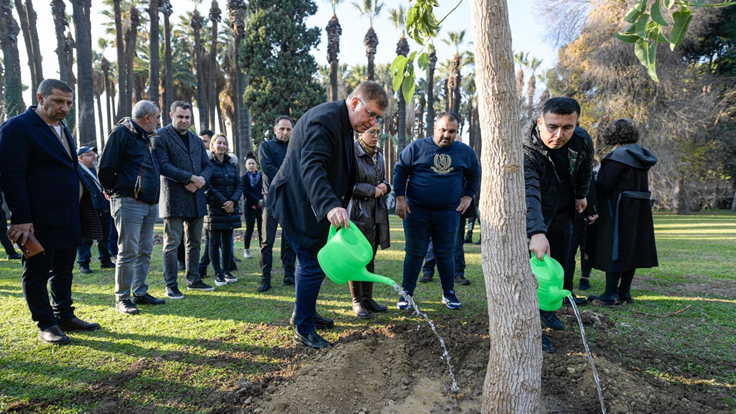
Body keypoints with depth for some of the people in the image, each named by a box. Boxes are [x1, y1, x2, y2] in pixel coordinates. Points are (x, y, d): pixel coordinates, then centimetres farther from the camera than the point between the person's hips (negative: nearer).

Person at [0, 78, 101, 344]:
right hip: (40, 220, -8)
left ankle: (64, 317, 28)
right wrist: (21, 219, -20)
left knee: (63, 270, 16)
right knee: (37, 272, 6)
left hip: (69, 218, 8)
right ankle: (45, 324, 16)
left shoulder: (62, 129, 16)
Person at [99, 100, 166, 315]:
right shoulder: (121, 133, -8)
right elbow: (105, 169, -13)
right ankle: (122, 299, 5)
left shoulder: (145, 138, 20)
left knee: (145, 251, 11)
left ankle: (140, 293, 21)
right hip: (129, 203, -9)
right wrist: (115, 191, 0)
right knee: (128, 252, -5)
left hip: (150, 204, 9)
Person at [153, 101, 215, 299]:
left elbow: (208, 165, 14)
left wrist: (201, 180, -8)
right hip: (174, 198, -6)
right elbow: (163, 165, -14)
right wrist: (191, 177, -18)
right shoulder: (162, 137, -3)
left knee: (195, 243, 13)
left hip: (197, 199, 7)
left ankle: (193, 280, 24)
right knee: (172, 244, -2)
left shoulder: (197, 140, 18)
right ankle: (171, 285, 7)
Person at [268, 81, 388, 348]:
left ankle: (304, 313, 39)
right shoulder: (325, 118, -21)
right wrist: (330, 206, -49)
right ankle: (304, 332, 8)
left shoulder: (343, 124, 14)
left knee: (310, 262, 21)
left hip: (309, 204, 11)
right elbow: (311, 166, -36)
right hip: (299, 204, -11)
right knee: (314, 265, -7)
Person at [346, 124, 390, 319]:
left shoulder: (378, 154, 15)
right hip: (357, 211, -7)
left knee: (370, 257, 11)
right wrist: (372, 190, -14)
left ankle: (368, 298, 22)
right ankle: (357, 301, 12)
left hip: (376, 212, 7)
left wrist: (384, 186, 2)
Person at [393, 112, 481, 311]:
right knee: (415, 253, 3)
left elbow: (475, 174, 20)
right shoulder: (417, 147, -2)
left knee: (446, 254, 8)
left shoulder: (465, 151, 6)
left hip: (449, 213, 2)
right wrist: (400, 198, -5)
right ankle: (406, 293, 13)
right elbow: (400, 171, 2)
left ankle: (449, 294, 22)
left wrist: (468, 196, 9)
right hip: (417, 212, -2)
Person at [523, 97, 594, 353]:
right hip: (532, 219, -5)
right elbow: (528, 192, -46)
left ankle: (547, 310, 35)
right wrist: (536, 232, -56)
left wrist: (581, 195, 21)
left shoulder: (583, 141, -13)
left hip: (562, 215, 6)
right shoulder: (525, 148, -32)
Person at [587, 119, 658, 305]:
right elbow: (635, 182, 14)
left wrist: (593, 179, 0)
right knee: (631, 249, 12)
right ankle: (624, 293, 19)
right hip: (639, 211, 8)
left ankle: (611, 294, 2)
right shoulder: (641, 155, 12)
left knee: (614, 249, -3)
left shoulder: (619, 155, -15)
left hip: (620, 210, -8)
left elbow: (604, 183, -21)